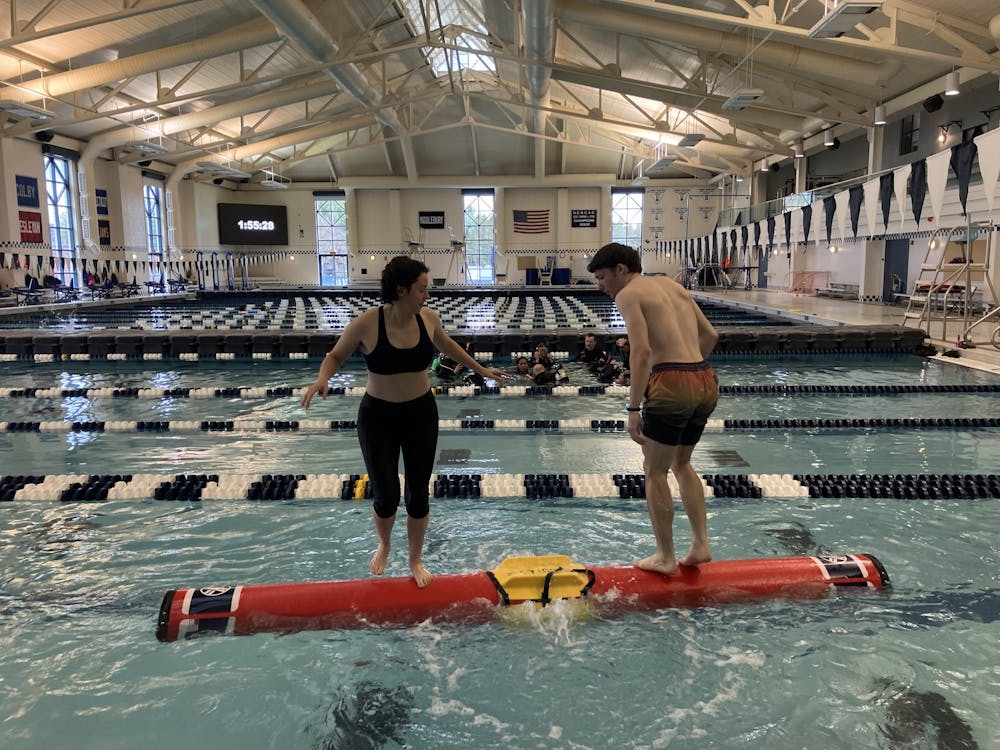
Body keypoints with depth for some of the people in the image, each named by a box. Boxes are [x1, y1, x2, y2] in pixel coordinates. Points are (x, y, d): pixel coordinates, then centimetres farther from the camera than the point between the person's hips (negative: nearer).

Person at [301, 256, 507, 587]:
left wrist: (480, 368, 22)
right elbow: (335, 356, -4)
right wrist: (322, 378, -26)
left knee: (418, 494, 8)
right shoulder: (366, 323, -19)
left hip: (421, 414, 3)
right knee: (386, 496, 2)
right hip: (378, 417, -3)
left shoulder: (428, 318, -8)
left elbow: (445, 344, 15)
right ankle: (384, 545, 38)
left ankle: (416, 560, 32)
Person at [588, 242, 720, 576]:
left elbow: (642, 351, -16)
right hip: (707, 382, 8)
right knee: (682, 463, 24)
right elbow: (710, 335, 22)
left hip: (672, 385, -7)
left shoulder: (628, 295, -2)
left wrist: (633, 408, -15)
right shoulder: (670, 284, 20)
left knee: (655, 470, 8)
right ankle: (700, 544, 21)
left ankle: (665, 557, 14)